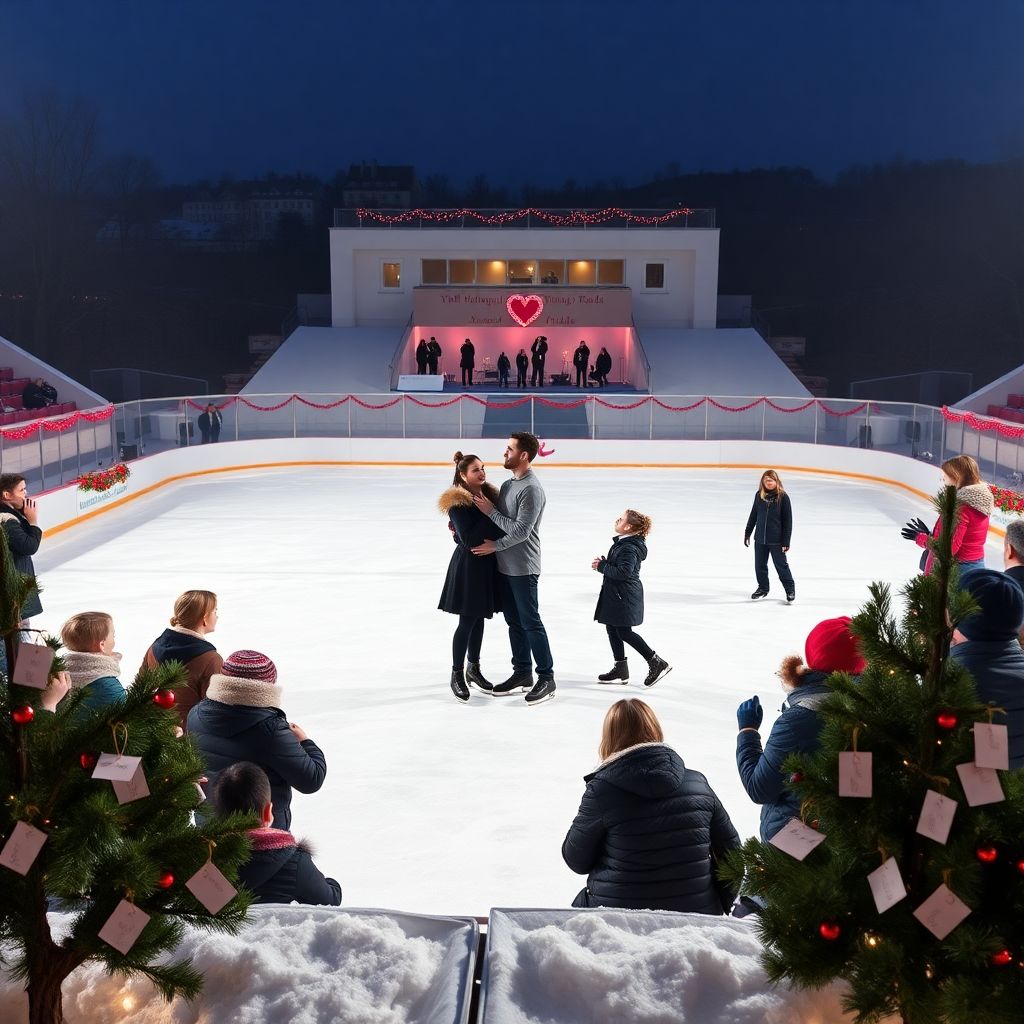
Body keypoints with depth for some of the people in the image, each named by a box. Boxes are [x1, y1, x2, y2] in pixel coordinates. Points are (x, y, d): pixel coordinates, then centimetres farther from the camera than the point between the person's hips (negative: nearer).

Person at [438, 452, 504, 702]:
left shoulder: (490, 495, 6)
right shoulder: (457, 503, -16)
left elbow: (498, 527, 10)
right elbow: (468, 538, -23)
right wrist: (491, 518, -22)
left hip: (488, 564, 7)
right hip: (468, 566, -7)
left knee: (479, 619, 16)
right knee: (467, 621, 0)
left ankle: (473, 668, 29)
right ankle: (457, 674, 12)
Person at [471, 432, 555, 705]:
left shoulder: (531, 489, -18)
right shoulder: (508, 484, 11)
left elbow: (521, 531, -23)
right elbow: (496, 519, 15)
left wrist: (490, 510, -13)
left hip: (523, 568, -9)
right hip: (505, 566, 9)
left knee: (530, 622, -3)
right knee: (514, 621, 14)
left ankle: (546, 678, 6)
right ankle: (522, 673, 25)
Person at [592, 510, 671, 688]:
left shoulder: (629, 548, -22)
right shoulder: (622, 542, 10)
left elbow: (623, 572, -29)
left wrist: (602, 566, -19)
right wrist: (603, 562, 0)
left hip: (624, 597, -10)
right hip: (615, 594, 10)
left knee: (624, 632, -5)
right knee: (612, 628, 14)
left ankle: (657, 663, 2)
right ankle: (620, 669, 23)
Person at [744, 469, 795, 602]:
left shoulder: (783, 497, -11)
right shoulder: (759, 495, 0)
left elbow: (788, 520, -9)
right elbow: (753, 515, 11)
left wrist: (786, 541, -11)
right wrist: (747, 533, 12)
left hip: (776, 540, -4)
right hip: (760, 539, 4)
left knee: (781, 565, 5)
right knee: (760, 565, 14)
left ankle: (790, 589, 22)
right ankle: (763, 588, 33)